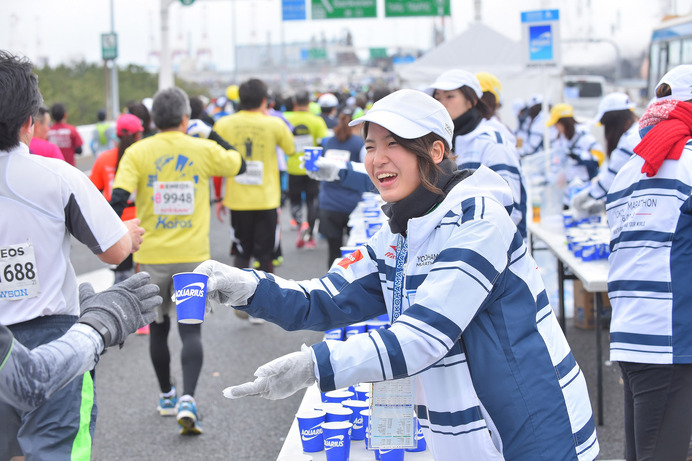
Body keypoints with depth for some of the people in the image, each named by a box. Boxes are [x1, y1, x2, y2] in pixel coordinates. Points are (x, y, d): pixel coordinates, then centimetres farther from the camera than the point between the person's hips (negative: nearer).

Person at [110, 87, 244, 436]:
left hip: (152, 256, 1)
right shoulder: (204, 150, -1)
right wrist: (213, 137, 30)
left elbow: (119, 198, -16)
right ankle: (187, 399, -18)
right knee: (191, 330, 0)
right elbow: (239, 165, 18)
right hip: (192, 256, -1)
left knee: (158, 328, 17)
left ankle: (166, 396, 30)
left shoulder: (137, 153, -4)